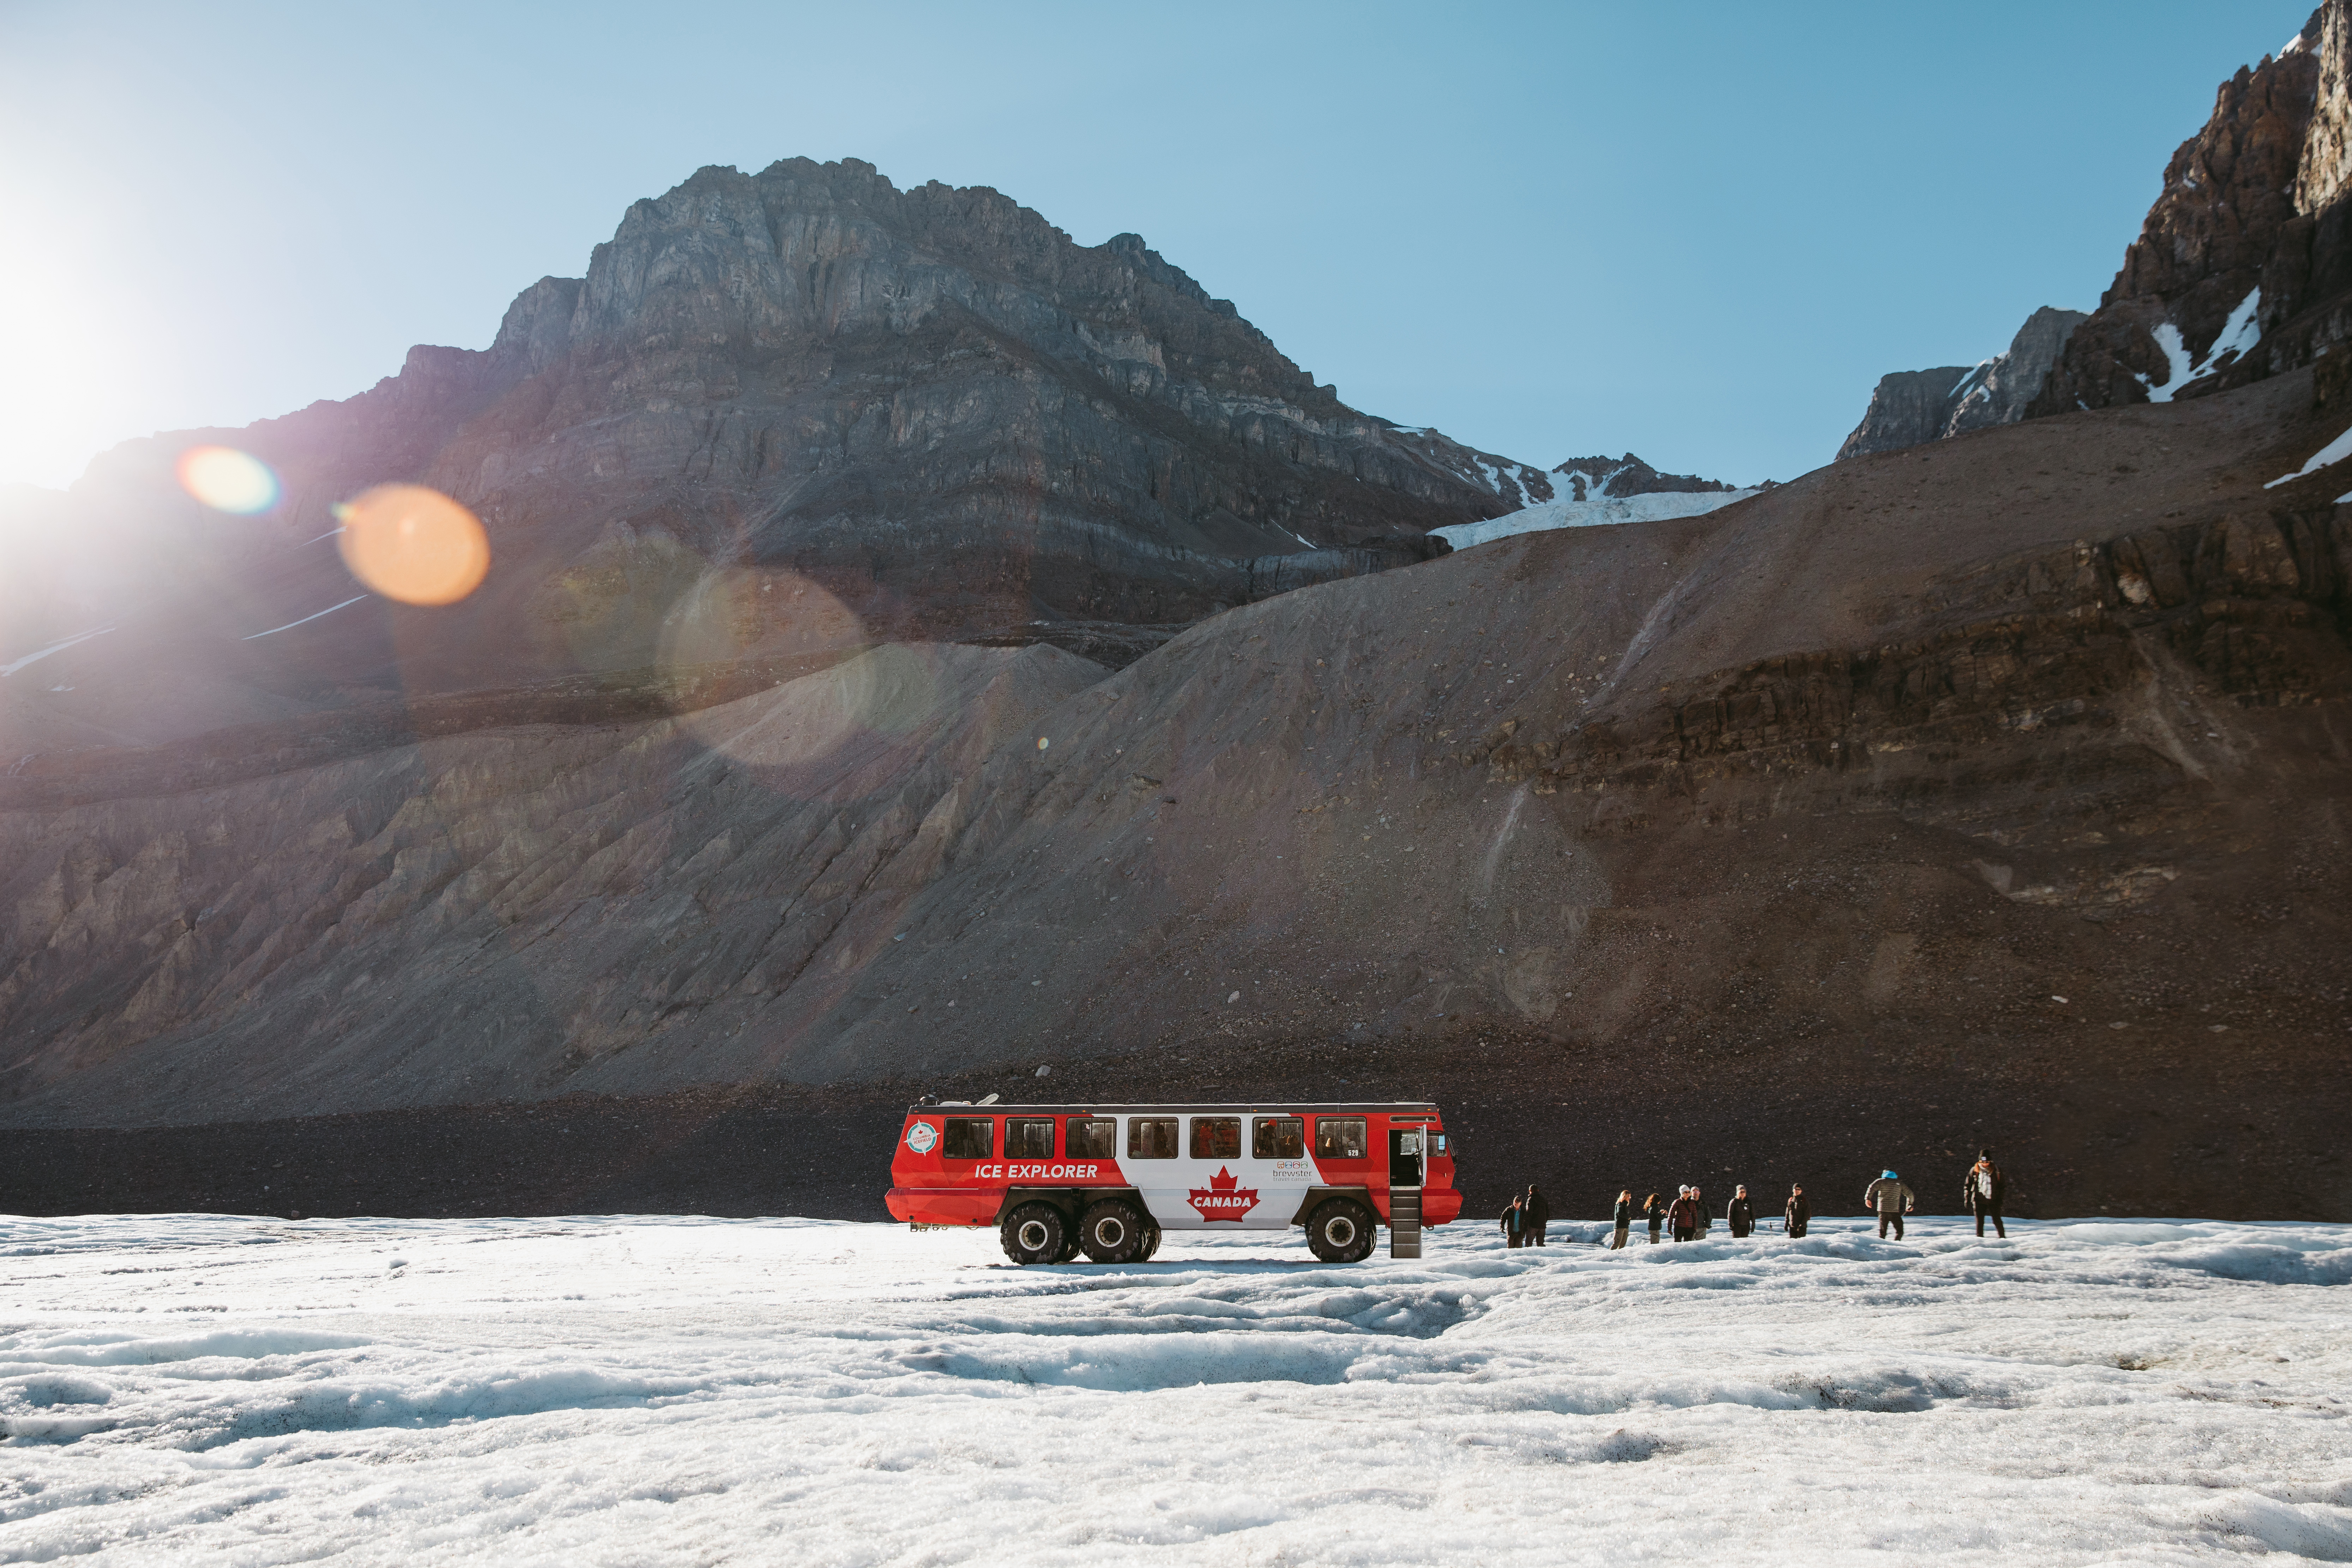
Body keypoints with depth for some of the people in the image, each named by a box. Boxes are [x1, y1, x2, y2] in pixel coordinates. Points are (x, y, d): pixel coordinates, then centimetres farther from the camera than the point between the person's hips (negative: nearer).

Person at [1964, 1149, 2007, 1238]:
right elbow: (1967, 1185, 10)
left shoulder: (1996, 1170, 0)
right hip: (1979, 1200, 1)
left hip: (1993, 1200, -1)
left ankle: (2003, 1238, 11)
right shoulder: (1974, 1170, 2)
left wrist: (2002, 1199, 2)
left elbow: (2003, 1186, 8)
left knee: (1997, 1221, -2)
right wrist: (1967, 1199, 7)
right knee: (1979, 1221, 0)